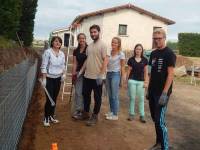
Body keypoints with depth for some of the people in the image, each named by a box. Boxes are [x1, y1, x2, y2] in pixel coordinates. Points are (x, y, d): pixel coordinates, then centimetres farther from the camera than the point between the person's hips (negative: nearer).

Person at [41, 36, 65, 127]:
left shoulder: (62, 54, 6)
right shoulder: (47, 52, -11)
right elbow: (44, 66, -12)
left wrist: (63, 74, -2)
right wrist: (44, 79, -15)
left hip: (58, 78, 5)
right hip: (49, 78, -5)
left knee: (54, 98, 10)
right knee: (49, 99, -6)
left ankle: (51, 116, 24)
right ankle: (46, 118, 8)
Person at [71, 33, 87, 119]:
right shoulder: (76, 51, 11)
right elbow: (75, 63, 10)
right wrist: (73, 74, 3)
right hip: (79, 73, 4)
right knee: (78, 92, 4)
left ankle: (82, 110, 14)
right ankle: (77, 110, 11)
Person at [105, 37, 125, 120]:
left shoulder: (121, 54, -5)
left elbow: (122, 67, -4)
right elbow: (106, 64, 13)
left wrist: (123, 78, -8)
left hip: (115, 74, -5)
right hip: (108, 74, 5)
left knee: (114, 96, -2)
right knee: (110, 95, 11)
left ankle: (115, 115, 6)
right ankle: (111, 111, 24)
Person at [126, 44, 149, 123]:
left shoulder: (144, 60, 3)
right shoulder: (131, 59, 1)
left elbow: (146, 72, 5)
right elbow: (129, 71, 5)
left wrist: (146, 82, 0)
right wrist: (127, 80, 3)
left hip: (141, 81, 0)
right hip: (132, 80, 0)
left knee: (141, 99, 5)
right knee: (132, 98, 6)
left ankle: (142, 116, 13)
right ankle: (131, 114, 17)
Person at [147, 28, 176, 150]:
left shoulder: (169, 54, -10)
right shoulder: (153, 53, 11)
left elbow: (170, 74, -15)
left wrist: (164, 93, -21)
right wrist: (149, 89, 13)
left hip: (162, 93, -7)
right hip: (153, 92, 7)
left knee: (160, 121, -8)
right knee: (155, 119, 14)